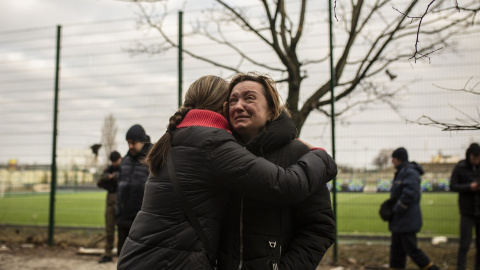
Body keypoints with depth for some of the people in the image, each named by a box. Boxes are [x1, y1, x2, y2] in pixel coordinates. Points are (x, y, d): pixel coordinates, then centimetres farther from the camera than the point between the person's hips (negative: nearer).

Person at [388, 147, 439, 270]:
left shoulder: (410, 172, -16)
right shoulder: (401, 172, 16)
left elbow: (409, 194, -25)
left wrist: (396, 209, -18)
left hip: (407, 220, -10)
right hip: (399, 221, 10)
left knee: (411, 249, -3)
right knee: (396, 248, 10)